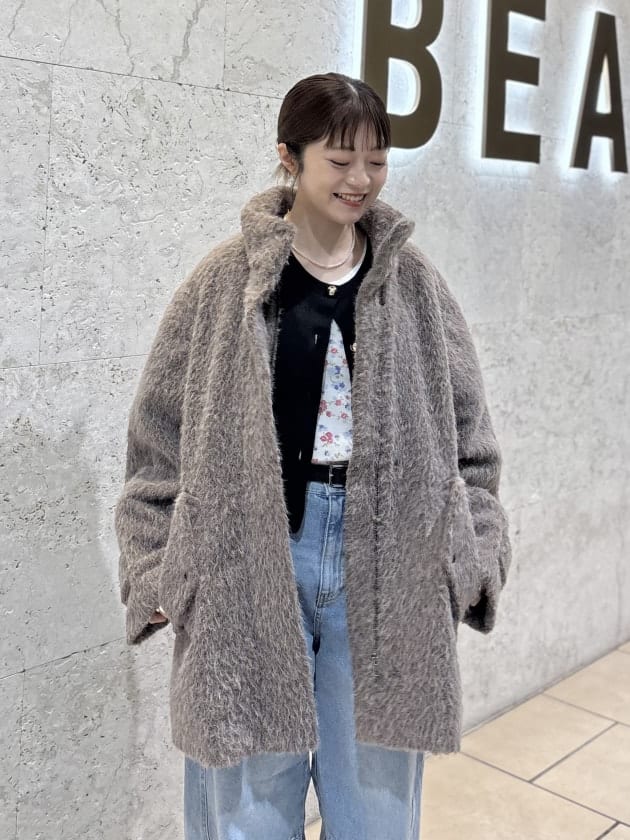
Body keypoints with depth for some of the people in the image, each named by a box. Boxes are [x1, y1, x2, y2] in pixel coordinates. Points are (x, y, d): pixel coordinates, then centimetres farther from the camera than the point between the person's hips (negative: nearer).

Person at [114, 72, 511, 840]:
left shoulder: (414, 282, 4)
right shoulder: (225, 281, -4)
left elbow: (464, 431, 8)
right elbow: (162, 436, 0)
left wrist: (473, 555, 1)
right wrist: (157, 570, -2)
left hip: (384, 563, 2)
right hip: (255, 557, -1)